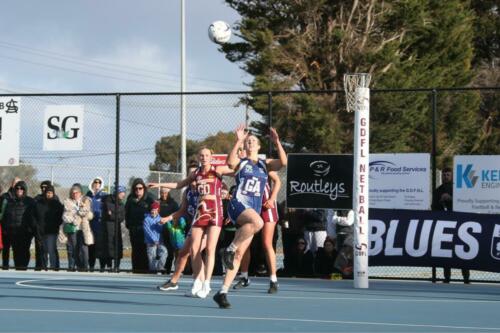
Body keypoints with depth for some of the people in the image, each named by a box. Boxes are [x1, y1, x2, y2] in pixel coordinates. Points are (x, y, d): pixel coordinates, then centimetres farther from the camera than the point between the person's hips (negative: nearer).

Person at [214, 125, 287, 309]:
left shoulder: (265, 164, 19)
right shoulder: (240, 163, 8)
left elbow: (283, 162, 1)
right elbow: (230, 162, -16)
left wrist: (277, 143, -9)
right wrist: (238, 141, -23)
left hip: (255, 209, 4)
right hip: (239, 204, -4)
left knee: (239, 255, -1)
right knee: (257, 222, -38)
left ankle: (222, 292, 1)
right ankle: (228, 250, -22)